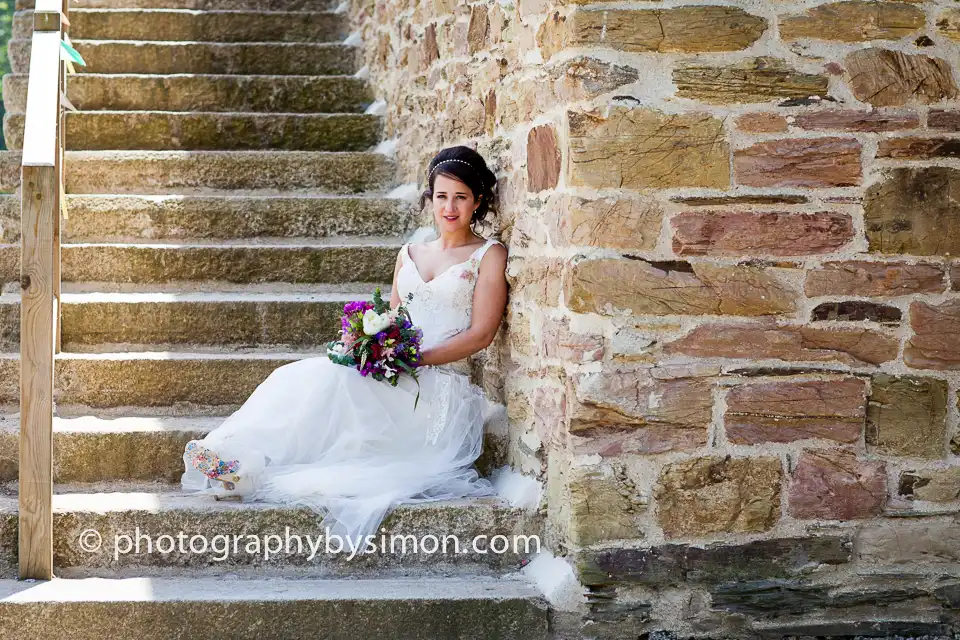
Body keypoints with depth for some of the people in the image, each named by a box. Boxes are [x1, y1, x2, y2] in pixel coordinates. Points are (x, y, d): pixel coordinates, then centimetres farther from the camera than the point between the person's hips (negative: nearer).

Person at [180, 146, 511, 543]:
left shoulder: (489, 255, 4)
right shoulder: (409, 254, 21)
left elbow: (481, 334, -5)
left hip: (441, 382, -5)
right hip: (398, 379, 5)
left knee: (328, 377, -31)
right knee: (300, 375, -24)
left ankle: (252, 465, -38)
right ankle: (240, 456, -40)